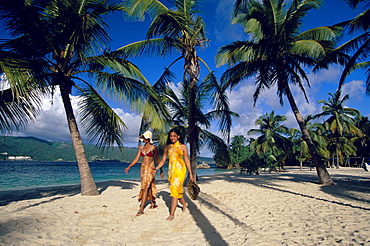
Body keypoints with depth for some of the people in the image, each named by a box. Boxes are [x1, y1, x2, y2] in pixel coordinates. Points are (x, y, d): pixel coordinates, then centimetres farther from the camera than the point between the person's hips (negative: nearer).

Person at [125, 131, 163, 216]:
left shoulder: (153, 147, -5)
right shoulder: (141, 147, 8)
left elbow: (158, 159, 2)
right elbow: (136, 159, 8)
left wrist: (161, 171, 5)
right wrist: (129, 166, -2)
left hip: (150, 168, -5)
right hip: (143, 168, 5)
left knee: (145, 187, -12)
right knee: (149, 187, 15)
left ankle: (141, 209, -11)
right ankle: (153, 204, 31)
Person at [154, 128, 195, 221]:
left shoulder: (183, 147, 1)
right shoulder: (167, 147, 10)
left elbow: (187, 161, 3)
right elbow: (163, 160, 11)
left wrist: (190, 174, 3)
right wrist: (156, 169, -4)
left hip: (180, 169, -4)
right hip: (171, 170, 4)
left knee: (175, 189, -12)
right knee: (178, 189, 15)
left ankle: (172, 214, -7)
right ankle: (184, 203, 43)